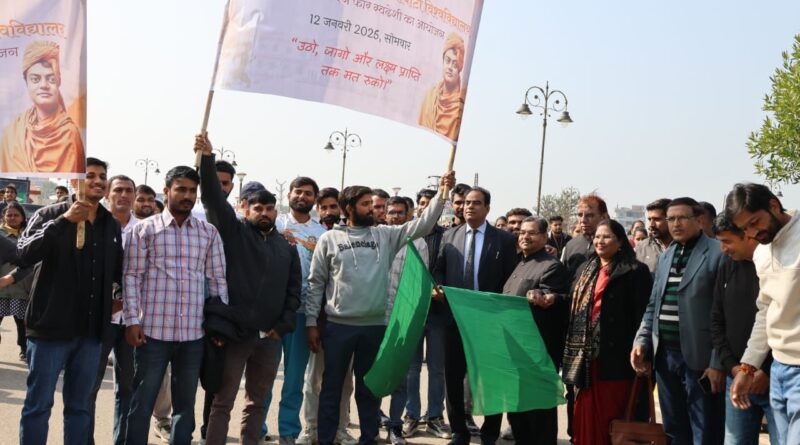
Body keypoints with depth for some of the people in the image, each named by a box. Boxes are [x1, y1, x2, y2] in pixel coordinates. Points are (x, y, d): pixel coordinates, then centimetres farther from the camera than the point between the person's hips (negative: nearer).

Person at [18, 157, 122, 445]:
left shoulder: (112, 225, 10)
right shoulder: (50, 215, -4)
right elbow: (25, 255, -20)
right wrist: (64, 221, -26)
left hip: (91, 330, 4)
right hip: (50, 327, -4)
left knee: (79, 406, 13)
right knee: (38, 405, 3)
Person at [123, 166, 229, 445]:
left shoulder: (209, 233, 8)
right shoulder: (145, 229, 1)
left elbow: (217, 279, 10)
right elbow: (132, 276, -1)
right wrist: (132, 320, -8)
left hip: (193, 334, 3)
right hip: (153, 331, -2)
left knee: (185, 405, 12)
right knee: (142, 404, 5)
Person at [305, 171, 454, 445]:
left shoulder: (385, 235, 6)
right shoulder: (329, 239, 0)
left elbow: (421, 226, -2)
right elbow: (316, 283, 1)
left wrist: (441, 193, -11)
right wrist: (311, 322, -3)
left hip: (374, 326, 2)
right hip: (338, 325, -2)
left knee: (369, 388, 13)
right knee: (332, 387, 7)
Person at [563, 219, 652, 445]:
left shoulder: (635, 271, -5)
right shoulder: (585, 270, 16)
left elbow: (642, 314, -10)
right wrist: (573, 349, 11)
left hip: (615, 354, -6)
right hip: (588, 353, 6)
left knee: (611, 415, 1)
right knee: (587, 413, 9)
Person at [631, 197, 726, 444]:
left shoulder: (718, 253, -8)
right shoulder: (665, 256, 15)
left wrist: (718, 362, -15)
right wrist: (642, 341, 6)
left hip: (700, 357, -7)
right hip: (665, 355, 7)